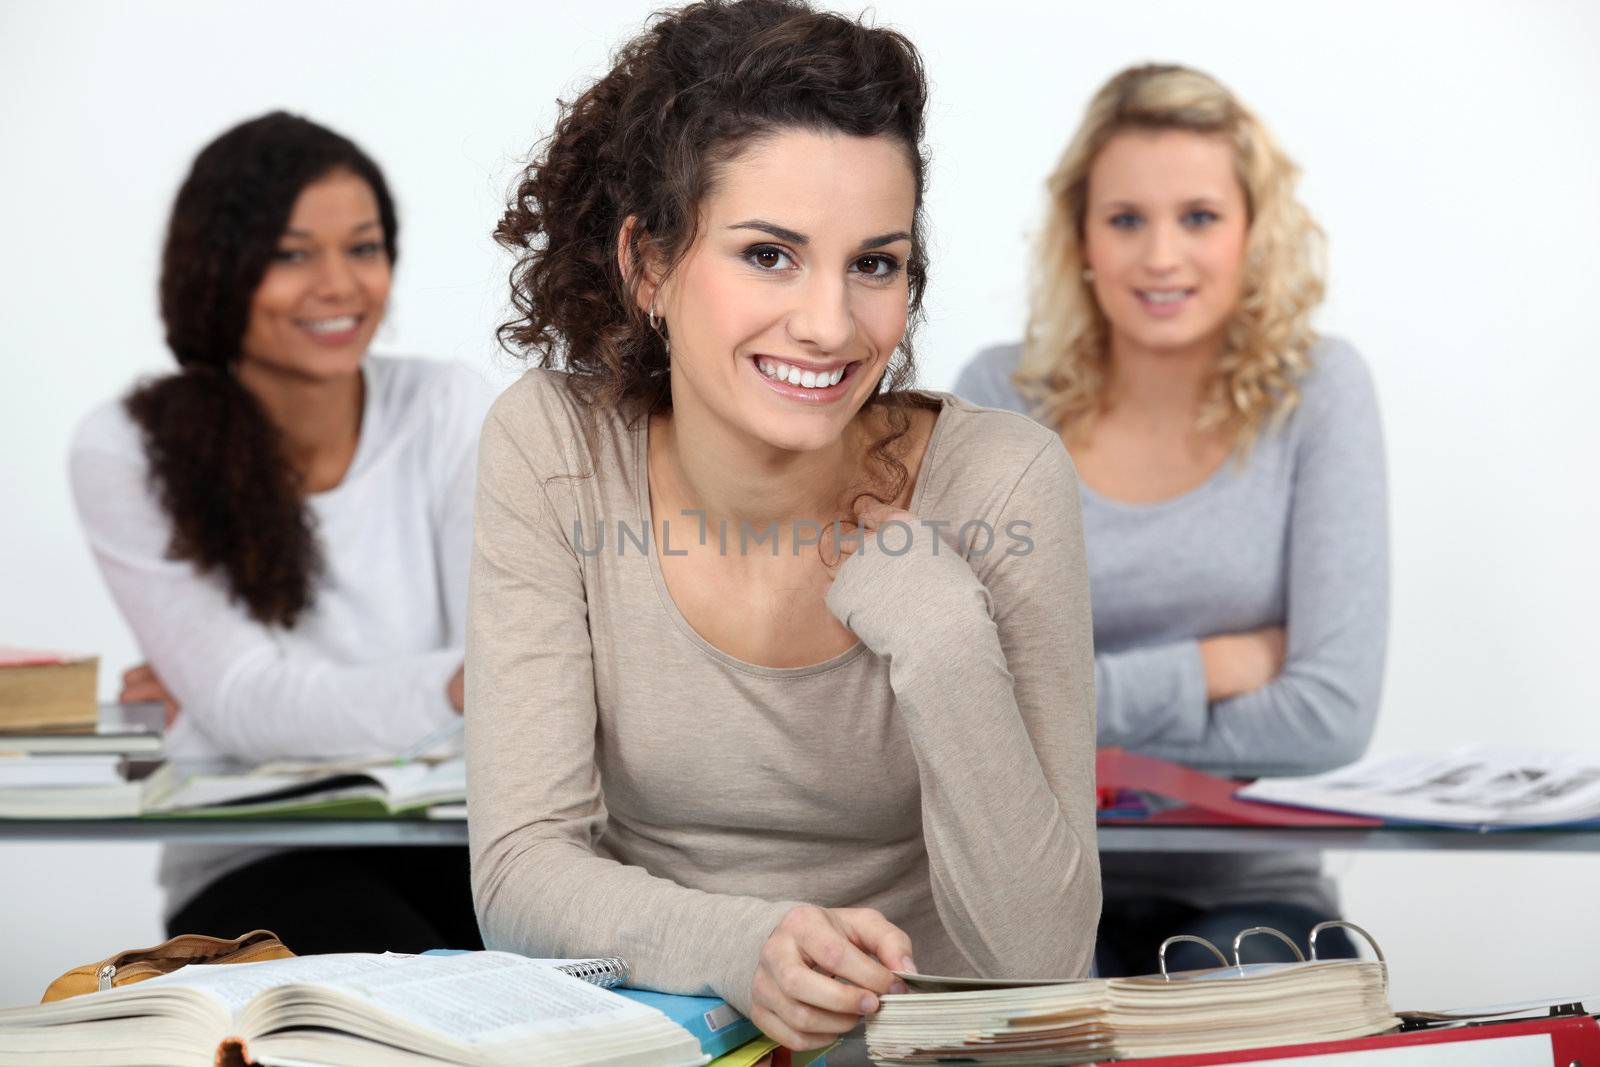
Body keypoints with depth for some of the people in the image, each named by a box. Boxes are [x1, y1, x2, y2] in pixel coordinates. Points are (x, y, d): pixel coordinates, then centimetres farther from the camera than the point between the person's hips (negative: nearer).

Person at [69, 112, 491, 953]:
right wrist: (450, 686, -35)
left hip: (444, 838, 3)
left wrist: (265, 695, -17)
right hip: (251, 863, -3)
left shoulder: (448, 410, 1)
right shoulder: (127, 452, -5)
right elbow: (242, 706, -16)